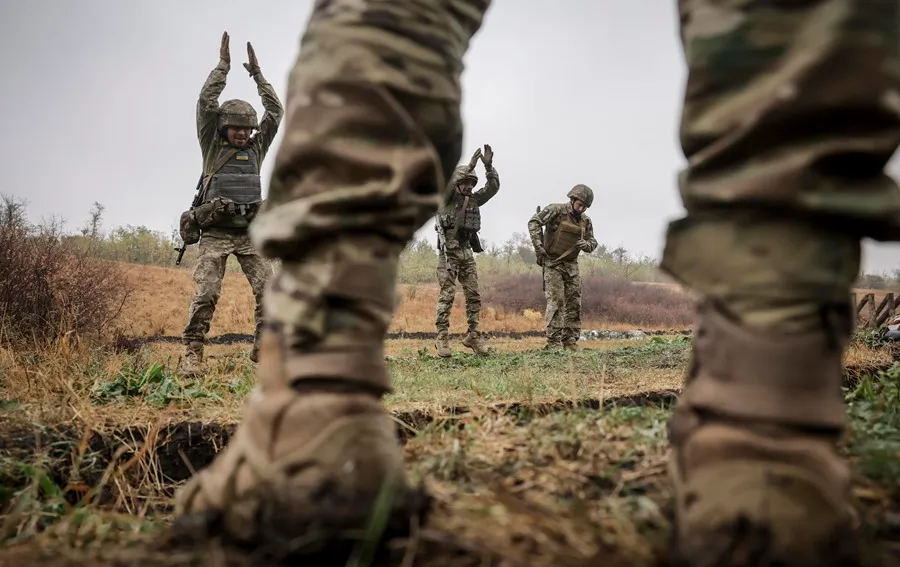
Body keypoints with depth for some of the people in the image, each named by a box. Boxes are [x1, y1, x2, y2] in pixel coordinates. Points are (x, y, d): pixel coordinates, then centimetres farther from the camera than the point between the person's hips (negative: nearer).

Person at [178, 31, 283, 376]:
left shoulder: (255, 148, 15)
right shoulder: (213, 148, 8)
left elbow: (275, 111, 12)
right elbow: (206, 103, -2)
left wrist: (256, 73, 12)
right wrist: (223, 65, 1)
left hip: (249, 233, 3)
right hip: (215, 233, -3)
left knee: (268, 290, -9)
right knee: (206, 294, -12)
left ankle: (263, 348, 0)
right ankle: (192, 354, -6)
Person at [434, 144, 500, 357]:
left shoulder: (474, 200, 11)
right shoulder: (446, 199, -2)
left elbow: (493, 187, 4)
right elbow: (446, 182, -23)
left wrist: (488, 166, -11)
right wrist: (470, 165, -26)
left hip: (467, 253, 6)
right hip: (448, 253, -5)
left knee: (474, 296, 4)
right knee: (447, 295, -8)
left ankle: (473, 336, 12)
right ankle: (442, 338, -5)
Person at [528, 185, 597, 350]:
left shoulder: (585, 220, 7)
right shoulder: (556, 210, -11)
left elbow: (593, 242, 14)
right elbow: (534, 223, -17)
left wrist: (586, 244, -11)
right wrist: (539, 247, -22)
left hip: (571, 265, 6)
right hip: (553, 263, -6)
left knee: (574, 303, 5)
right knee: (556, 302, -11)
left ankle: (570, 341, 12)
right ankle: (554, 342, -8)